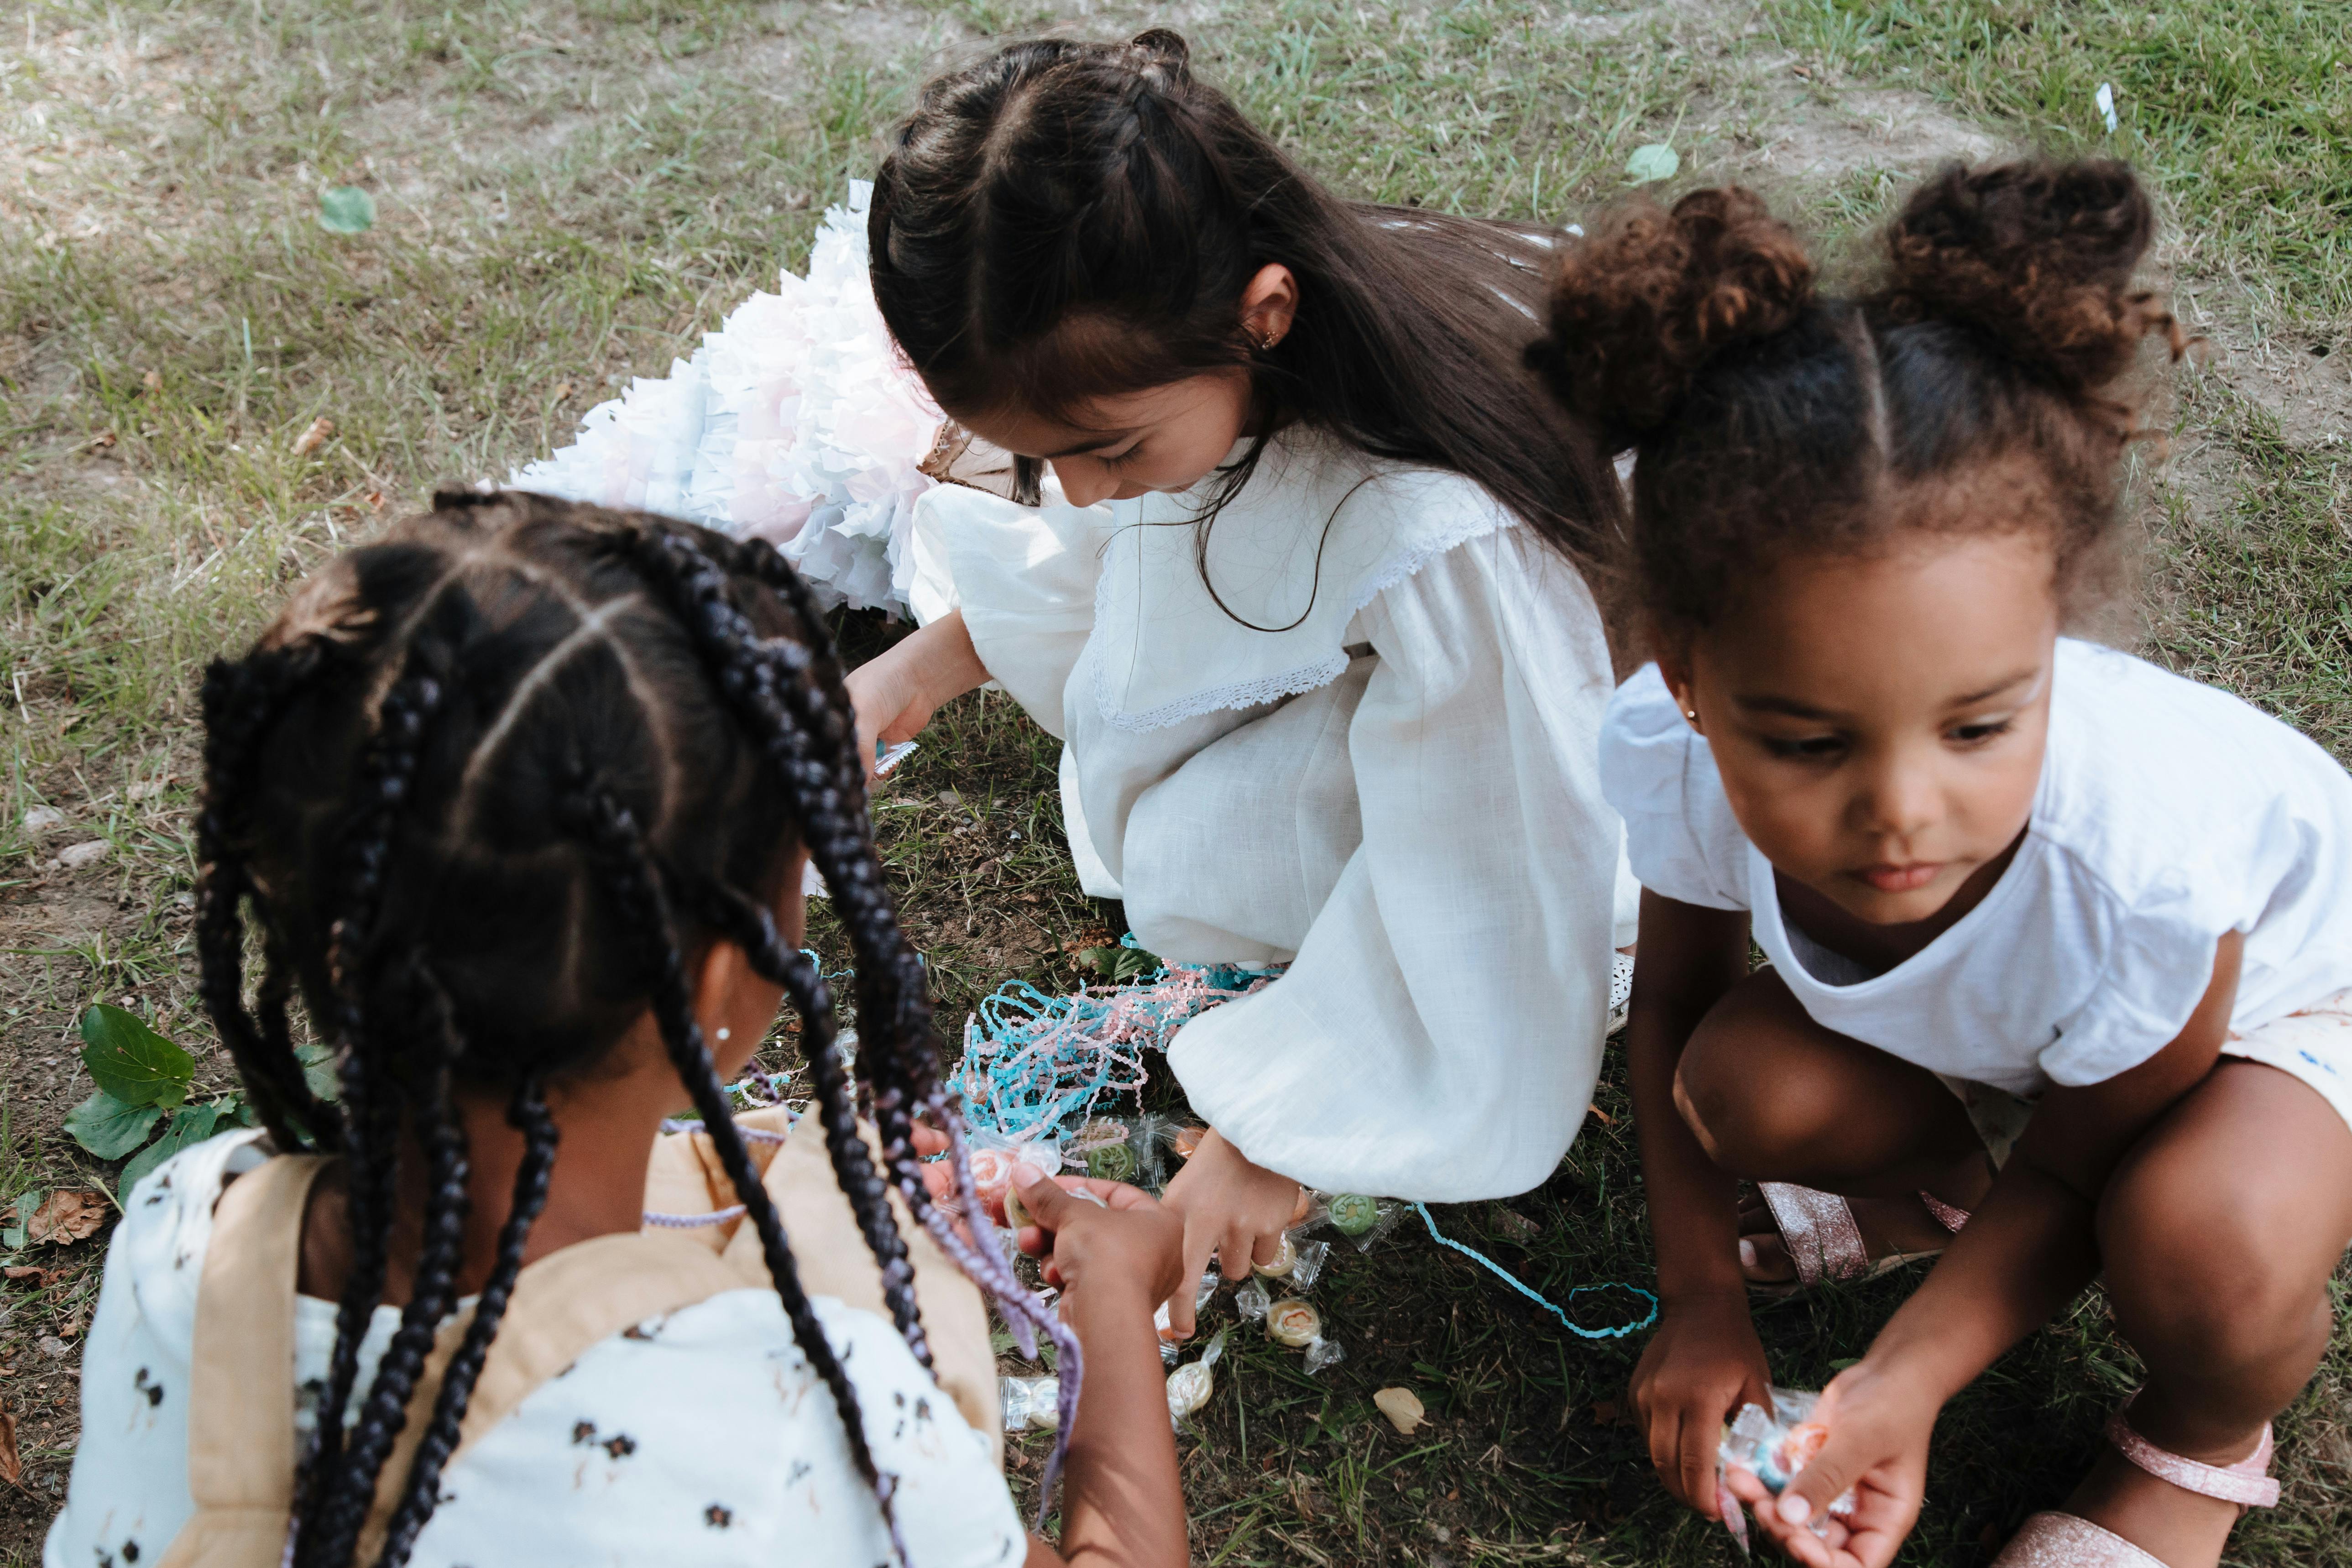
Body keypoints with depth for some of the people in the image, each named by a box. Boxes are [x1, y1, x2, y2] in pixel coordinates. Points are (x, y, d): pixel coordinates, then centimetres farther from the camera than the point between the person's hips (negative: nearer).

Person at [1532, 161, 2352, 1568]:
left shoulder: (2143, 861, -44)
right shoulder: (1675, 752, -33)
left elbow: (2073, 1169, -21)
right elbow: (1676, 995, -8)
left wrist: (1904, 1386, -29)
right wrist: (1701, 1291, -6)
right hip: (1968, 1026, 4)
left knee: (2207, 1253, -34)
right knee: (1748, 1088, -23)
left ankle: (2206, 1439, 4)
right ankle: (1942, 1185, 14)